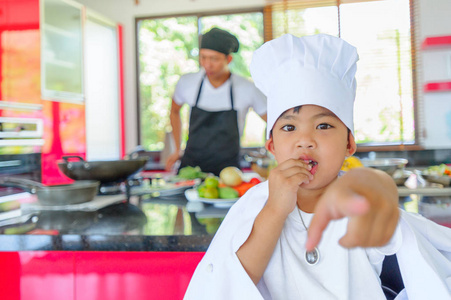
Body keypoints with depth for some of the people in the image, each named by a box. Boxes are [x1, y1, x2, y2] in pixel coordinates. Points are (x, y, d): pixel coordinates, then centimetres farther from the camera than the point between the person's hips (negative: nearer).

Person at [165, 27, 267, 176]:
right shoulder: (186, 83, -2)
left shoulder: (248, 89, -8)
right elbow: (174, 111, 18)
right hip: (190, 165, 1)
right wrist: (177, 151, 18)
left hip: (228, 168, -1)